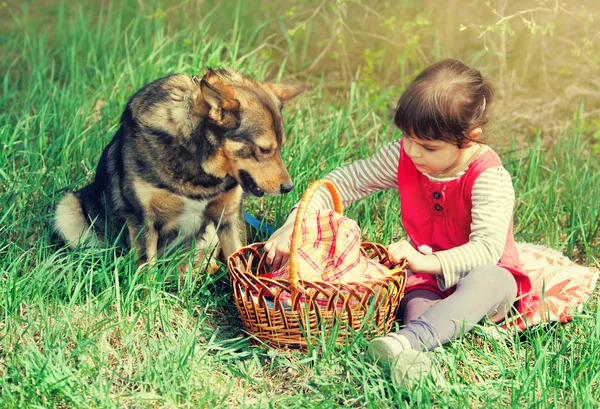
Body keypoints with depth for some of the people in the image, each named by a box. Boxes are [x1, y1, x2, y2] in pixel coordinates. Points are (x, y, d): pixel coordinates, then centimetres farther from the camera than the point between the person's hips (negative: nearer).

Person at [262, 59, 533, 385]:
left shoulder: (489, 177, -21)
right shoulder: (403, 157, -7)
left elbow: (488, 248, -29)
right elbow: (343, 183, -3)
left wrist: (427, 262, -39)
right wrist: (293, 227, -16)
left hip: (476, 274, -4)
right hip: (426, 277, 5)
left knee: (492, 279, -41)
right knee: (415, 297, -33)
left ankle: (409, 339, -61)